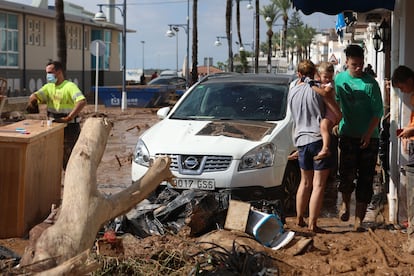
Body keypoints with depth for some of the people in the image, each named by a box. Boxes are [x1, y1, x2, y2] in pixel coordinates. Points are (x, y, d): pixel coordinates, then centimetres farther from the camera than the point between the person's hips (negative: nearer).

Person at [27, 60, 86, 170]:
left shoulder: (70, 86, -13)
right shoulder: (49, 87, 11)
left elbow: (82, 101, -28)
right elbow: (36, 95, 1)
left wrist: (68, 118, -33)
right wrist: (32, 99, -24)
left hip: (70, 128, -7)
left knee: (68, 159, -4)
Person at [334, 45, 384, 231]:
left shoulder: (370, 83, -6)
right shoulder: (339, 79, 4)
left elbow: (378, 111, -6)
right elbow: (335, 104, 16)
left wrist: (368, 134, -15)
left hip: (369, 138, -1)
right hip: (348, 135, 1)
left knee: (365, 179, 0)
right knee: (347, 174, -13)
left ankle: (359, 219, 8)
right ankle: (345, 203, 16)